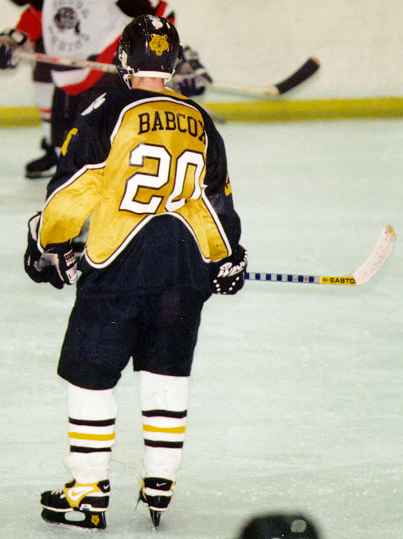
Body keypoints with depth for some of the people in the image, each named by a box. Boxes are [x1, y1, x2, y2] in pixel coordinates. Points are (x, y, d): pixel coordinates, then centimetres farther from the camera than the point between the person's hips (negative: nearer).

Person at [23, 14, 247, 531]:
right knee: (167, 372, 17)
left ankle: (90, 493, 6)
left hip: (119, 262, -5)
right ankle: (160, 487, 18)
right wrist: (227, 259, 31)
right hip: (185, 264, 5)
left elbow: (74, 186, -7)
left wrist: (48, 243, 8)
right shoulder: (200, 121, 11)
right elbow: (218, 199, 17)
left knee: (89, 372, 5)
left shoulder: (111, 111, -6)